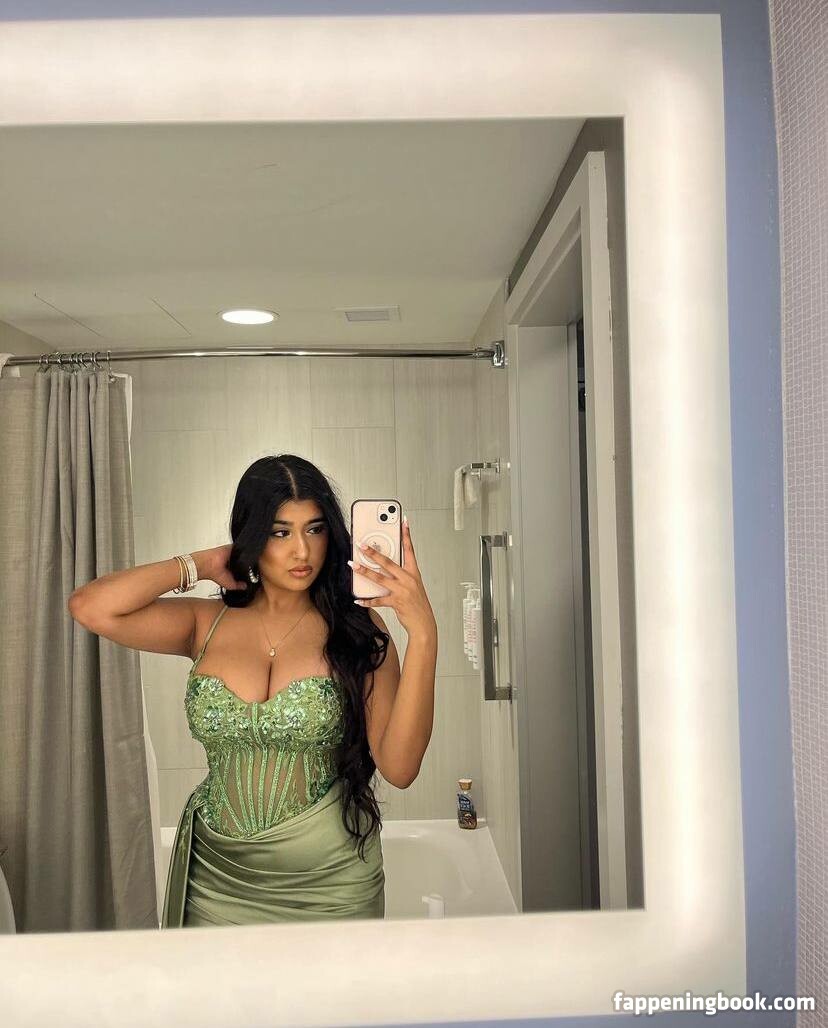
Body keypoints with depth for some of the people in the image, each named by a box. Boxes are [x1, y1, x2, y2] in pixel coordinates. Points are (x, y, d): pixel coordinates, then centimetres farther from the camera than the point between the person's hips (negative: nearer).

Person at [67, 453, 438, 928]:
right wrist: (199, 564, -9)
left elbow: (399, 767, -18)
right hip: (218, 878, 2)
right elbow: (90, 607, -16)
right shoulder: (208, 624, -3)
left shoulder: (354, 627, -9)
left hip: (330, 882, -1)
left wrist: (423, 634, -28)